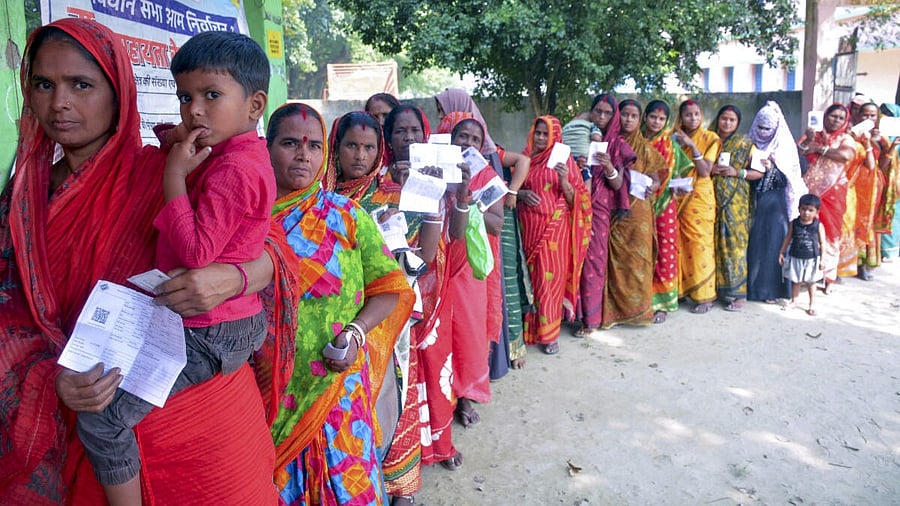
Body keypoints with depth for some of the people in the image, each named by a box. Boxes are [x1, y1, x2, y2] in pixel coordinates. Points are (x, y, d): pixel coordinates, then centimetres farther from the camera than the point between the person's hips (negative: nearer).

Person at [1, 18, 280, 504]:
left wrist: (230, 279, -30)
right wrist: (54, 378, -18)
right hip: (98, 414, 3)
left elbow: (271, 250, -9)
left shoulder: (164, 174, -9)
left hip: (202, 406, -3)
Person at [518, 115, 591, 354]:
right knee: (531, 277, 6)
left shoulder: (564, 159, 1)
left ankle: (549, 333, 7)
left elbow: (574, 199, -1)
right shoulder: (524, 159, 8)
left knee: (551, 277, -2)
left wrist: (564, 179, -19)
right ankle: (531, 328, 18)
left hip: (555, 226, -2)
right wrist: (522, 193, -8)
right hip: (529, 226, 2)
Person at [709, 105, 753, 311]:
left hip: (735, 201, -2)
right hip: (712, 199, 2)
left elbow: (758, 172, 4)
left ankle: (737, 293, -3)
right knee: (713, 242, 1)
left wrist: (737, 172, -10)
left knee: (734, 242, -7)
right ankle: (715, 287, 11)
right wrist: (710, 169, -8)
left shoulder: (745, 144, 7)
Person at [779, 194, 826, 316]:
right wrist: (781, 253, 6)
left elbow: (822, 243, -6)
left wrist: (822, 260, -7)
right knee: (796, 281, 14)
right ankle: (794, 301, 31)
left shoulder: (819, 226, -10)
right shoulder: (794, 224, -6)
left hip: (812, 259, -1)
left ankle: (811, 305, 22)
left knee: (811, 282, 11)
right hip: (795, 258, 1)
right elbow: (788, 239, 4)